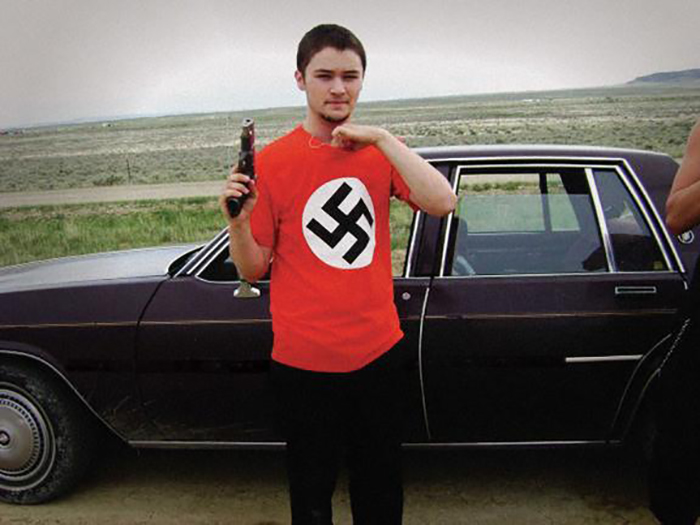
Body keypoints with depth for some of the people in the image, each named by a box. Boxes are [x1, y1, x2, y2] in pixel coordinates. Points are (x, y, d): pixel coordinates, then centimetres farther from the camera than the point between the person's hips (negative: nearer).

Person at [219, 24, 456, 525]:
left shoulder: (380, 150, 2)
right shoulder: (272, 161, -7)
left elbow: (442, 203, -14)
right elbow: (254, 269, -3)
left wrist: (382, 138, -19)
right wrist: (238, 222, -23)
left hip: (377, 351, 3)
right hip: (305, 363, -3)